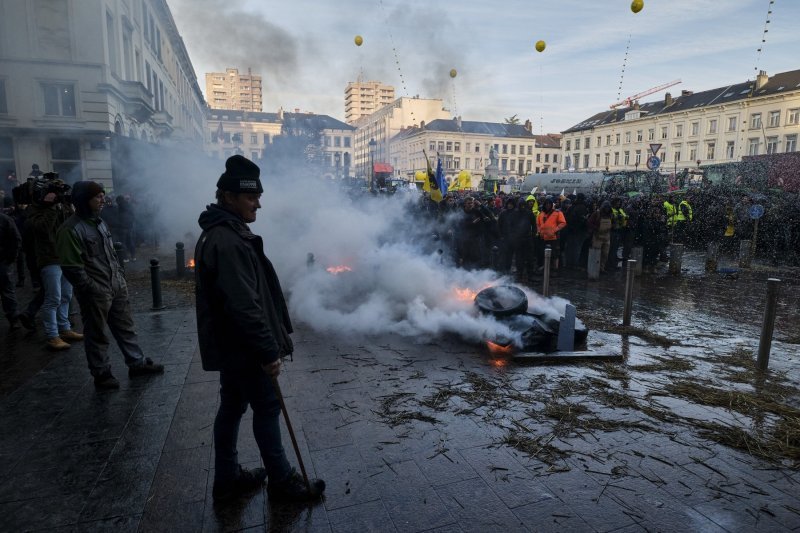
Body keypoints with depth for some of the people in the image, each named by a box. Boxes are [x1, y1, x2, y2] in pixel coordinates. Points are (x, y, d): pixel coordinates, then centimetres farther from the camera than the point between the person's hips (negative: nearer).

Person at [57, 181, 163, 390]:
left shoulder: (99, 222, 11)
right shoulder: (71, 229, -16)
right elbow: (72, 267, -18)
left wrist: (120, 275, 14)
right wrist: (92, 289, -18)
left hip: (117, 286, 8)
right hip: (95, 293, -8)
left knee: (125, 327, 15)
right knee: (97, 335, 6)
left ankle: (137, 363, 27)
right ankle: (101, 375, 18)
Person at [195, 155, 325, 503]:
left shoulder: (222, 233, 11)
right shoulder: (229, 242, -23)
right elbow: (245, 306, -27)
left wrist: (266, 346, 21)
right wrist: (269, 351, -22)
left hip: (229, 346, 10)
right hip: (244, 347, -10)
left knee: (232, 407, 17)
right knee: (267, 408, 3)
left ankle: (227, 479, 32)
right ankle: (281, 481, 20)